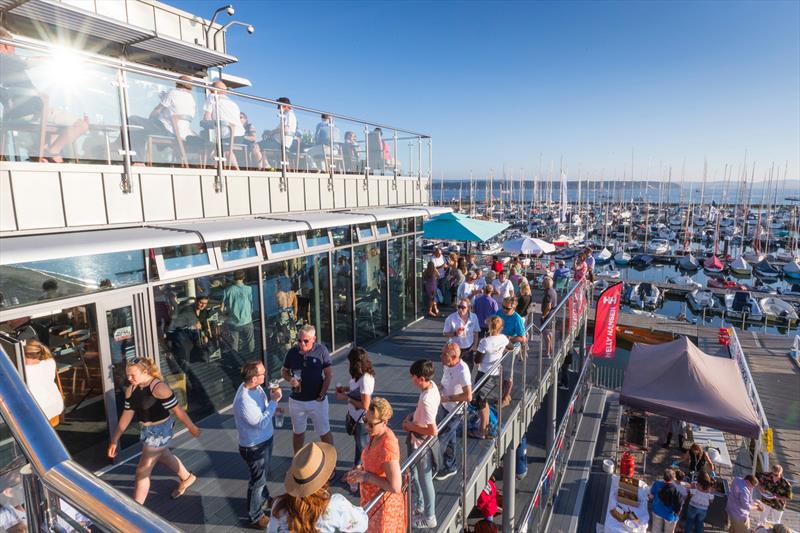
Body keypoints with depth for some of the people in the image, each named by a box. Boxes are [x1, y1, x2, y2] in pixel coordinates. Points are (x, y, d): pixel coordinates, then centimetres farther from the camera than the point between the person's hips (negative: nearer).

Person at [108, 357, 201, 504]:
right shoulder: (131, 390, -2)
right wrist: (115, 439, 4)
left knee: (142, 472, -3)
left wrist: (192, 428, -13)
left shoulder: (159, 388, -26)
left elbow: (177, 409, -21)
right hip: (146, 430, 9)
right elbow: (127, 414, 6)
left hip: (160, 430, -9)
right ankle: (187, 478, 52)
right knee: (165, 456, 28)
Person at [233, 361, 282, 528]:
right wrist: (274, 401, -28)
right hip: (254, 447, -8)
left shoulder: (256, 386, -10)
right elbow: (261, 423, -28)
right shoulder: (244, 401, -36)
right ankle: (255, 516, 36)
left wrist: (272, 402, -10)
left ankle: (264, 498, 55)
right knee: (258, 480, 13)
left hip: (265, 439, 8)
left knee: (264, 474, 30)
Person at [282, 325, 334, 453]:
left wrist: (321, 395, -13)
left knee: (324, 432, 10)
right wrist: (290, 379, -14)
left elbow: (329, 374, -10)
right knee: (297, 432, 21)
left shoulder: (321, 350, -14)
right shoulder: (292, 352, -7)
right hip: (296, 400, 3)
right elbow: (284, 371, 8)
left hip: (317, 400, -3)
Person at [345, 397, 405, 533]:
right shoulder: (377, 435, -8)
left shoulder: (387, 447, -34)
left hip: (383, 504, -8)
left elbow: (395, 487, -31)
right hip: (374, 499, 8)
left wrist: (365, 476, -25)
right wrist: (360, 471, -6)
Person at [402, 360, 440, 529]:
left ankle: (429, 518, 34)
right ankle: (420, 505, 50)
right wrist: (411, 416, -1)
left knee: (425, 480, 12)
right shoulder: (432, 385, -8)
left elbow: (433, 431, -32)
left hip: (423, 444, -9)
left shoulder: (426, 400, -35)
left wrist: (412, 426, -20)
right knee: (416, 474, 28)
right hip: (419, 442, 9)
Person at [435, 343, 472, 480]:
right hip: (445, 407, 8)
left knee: (440, 439, 1)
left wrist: (448, 398, -24)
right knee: (450, 438, 22)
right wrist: (440, 389, -5)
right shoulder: (446, 365, -5)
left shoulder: (462, 371, -29)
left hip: (455, 411, -8)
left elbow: (468, 396, -30)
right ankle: (450, 467, 40)